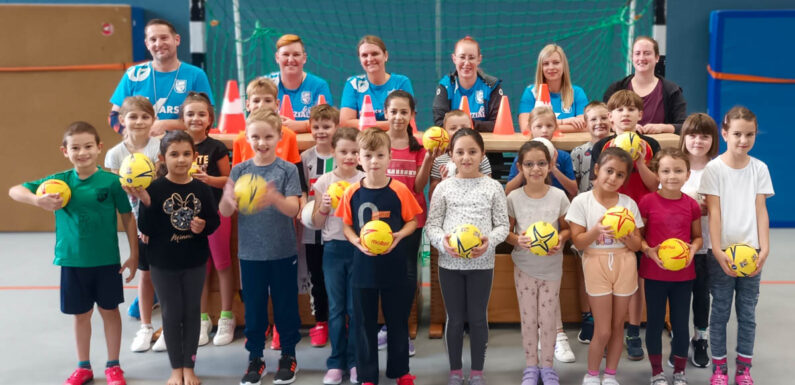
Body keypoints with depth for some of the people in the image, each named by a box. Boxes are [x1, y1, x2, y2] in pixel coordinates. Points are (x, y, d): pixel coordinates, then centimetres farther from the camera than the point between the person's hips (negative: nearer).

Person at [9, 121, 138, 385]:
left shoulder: (112, 181, -10)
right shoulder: (60, 181, -5)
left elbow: (128, 218, -3)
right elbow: (15, 191, -6)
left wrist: (134, 255, -2)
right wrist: (38, 200, -27)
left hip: (107, 260, -2)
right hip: (72, 261, 2)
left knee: (109, 310, 12)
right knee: (81, 314, 15)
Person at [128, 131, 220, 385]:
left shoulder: (201, 189, -6)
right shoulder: (155, 189, -12)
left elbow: (215, 220, 3)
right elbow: (145, 229, -13)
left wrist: (204, 226, -18)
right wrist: (145, 203, -26)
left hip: (195, 261, 2)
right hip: (163, 262, -2)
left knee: (192, 312, 12)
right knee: (171, 313, 10)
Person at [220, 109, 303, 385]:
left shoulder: (288, 170, -6)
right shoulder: (239, 170, -1)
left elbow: (294, 209, -15)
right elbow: (225, 212, -5)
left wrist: (275, 199, -37)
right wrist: (228, 199, -29)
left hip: (283, 252, -1)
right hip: (250, 253, 2)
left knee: (285, 306, 9)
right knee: (253, 307, 10)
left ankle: (288, 356, 25)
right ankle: (255, 357, 24)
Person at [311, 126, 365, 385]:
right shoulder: (323, 182, 1)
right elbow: (316, 224, 5)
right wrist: (323, 207, -13)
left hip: (359, 248, -1)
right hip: (333, 249, 1)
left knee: (356, 308, 4)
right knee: (336, 308, 8)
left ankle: (355, 361, 16)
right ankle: (336, 362, 16)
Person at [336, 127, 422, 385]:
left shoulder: (400, 190, -8)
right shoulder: (351, 193, -5)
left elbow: (412, 221, 0)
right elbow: (346, 226, 4)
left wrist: (399, 236, -18)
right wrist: (357, 241, -15)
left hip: (394, 267, -1)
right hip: (363, 267, 1)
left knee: (397, 320, 12)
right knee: (364, 323, 10)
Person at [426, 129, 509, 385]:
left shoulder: (493, 187, 0)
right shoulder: (444, 187, 0)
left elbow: (502, 225, 0)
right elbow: (432, 225, 1)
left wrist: (489, 241, -19)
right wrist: (442, 241, -19)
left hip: (481, 263, 0)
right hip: (450, 262, 0)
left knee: (478, 318, 9)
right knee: (455, 318, 11)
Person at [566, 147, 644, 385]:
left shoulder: (629, 203, 2)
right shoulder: (581, 201, -5)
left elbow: (637, 245, 3)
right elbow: (578, 242, -7)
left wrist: (626, 236, -18)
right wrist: (597, 230, -23)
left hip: (624, 265, 3)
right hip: (597, 265, -3)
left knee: (617, 326, 11)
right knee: (603, 330, -2)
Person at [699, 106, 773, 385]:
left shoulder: (759, 168, 5)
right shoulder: (714, 168, -3)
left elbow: (761, 211, 2)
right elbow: (714, 212, -7)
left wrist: (764, 248, -8)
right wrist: (718, 251, -16)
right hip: (722, 252, -2)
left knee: (748, 312, 8)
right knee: (720, 311, 5)